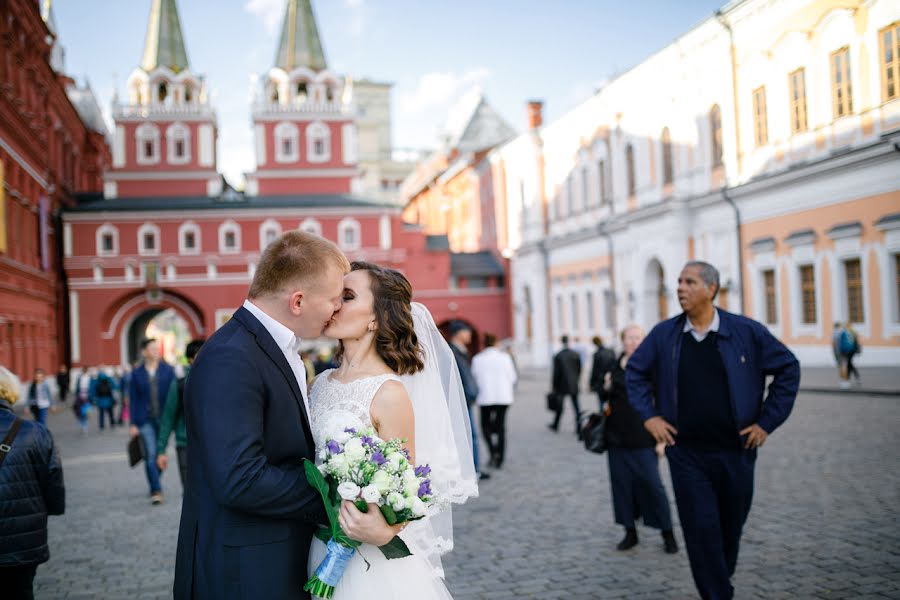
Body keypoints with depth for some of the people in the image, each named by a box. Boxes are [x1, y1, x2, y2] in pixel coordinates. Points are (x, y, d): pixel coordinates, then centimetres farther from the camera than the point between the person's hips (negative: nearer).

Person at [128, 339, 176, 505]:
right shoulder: (137, 374, 2)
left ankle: (154, 484, 31)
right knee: (150, 455, -10)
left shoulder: (168, 370, 3)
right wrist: (133, 424, -2)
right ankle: (156, 491, -9)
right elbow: (133, 400, 3)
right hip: (145, 420, -1)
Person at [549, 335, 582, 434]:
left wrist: (555, 387, -1)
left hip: (562, 385, -2)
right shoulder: (576, 354, -2)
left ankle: (555, 425, 25)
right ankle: (578, 427, -1)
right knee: (576, 407, 3)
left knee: (560, 406, 12)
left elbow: (556, 373, -9)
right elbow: (579, 370, 4)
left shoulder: (558, 356, -12)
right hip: (574, 386, 2)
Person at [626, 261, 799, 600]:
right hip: (686, 453, 0)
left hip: (736, 451, 0)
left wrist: (768, 421, -1)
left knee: (730, 527, 14)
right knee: (701, 530, -3)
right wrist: (648, 415, 1)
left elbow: (788, 368, 2)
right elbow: (634, 372, 12)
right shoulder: (663, 335, -1)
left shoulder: (746, 332, -5)